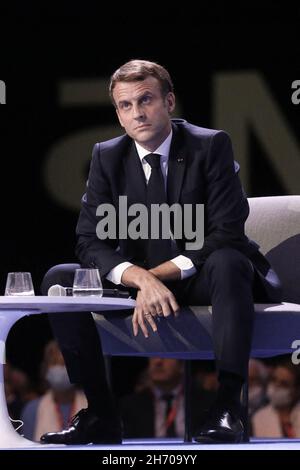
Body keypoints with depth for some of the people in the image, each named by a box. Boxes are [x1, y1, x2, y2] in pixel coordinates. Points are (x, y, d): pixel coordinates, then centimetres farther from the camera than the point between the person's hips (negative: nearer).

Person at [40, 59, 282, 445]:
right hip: (140, 279, 4)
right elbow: (90, 243, -8)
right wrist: (142, 279, -28)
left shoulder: (211, 146, -9)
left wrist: (159, 273, -25)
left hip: (203, 280, -4)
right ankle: (101, 415, -16)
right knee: (58, 279, -17)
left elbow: (226, 235, -16)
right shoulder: (107, 157, 1)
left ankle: (227, 409, -40)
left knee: (227, 262, -38)